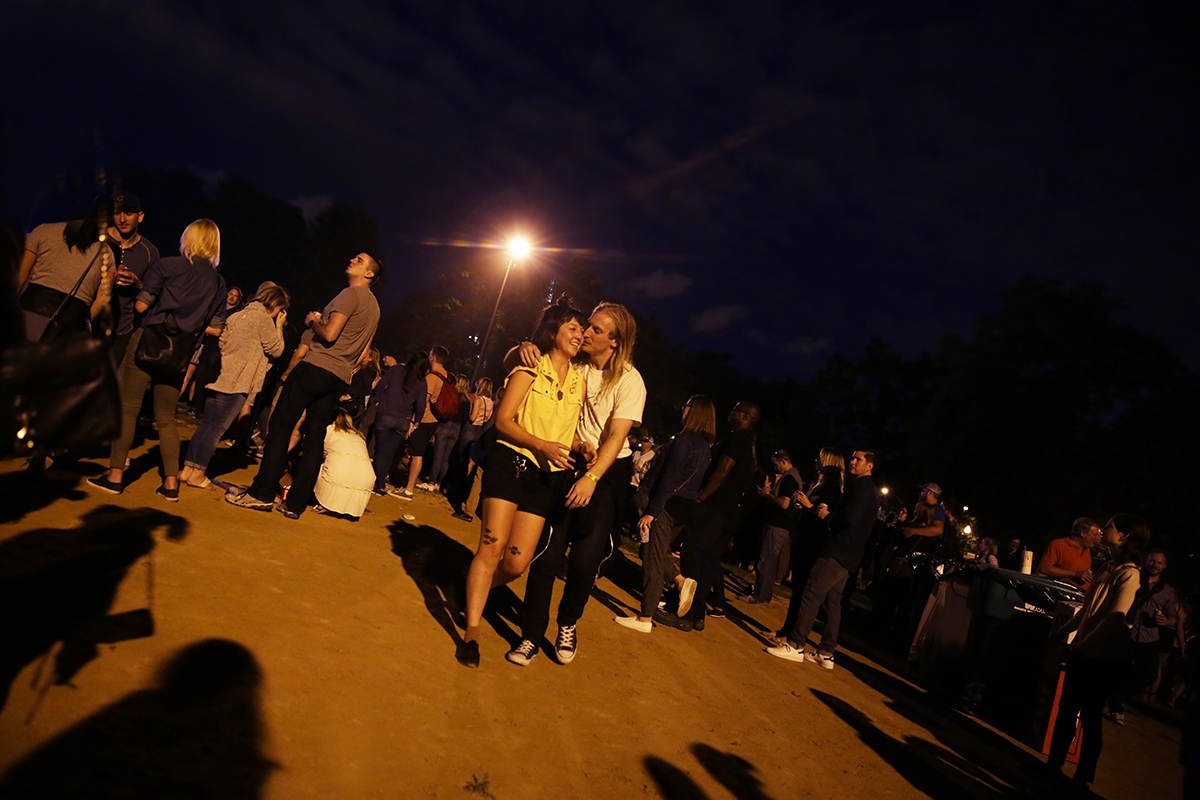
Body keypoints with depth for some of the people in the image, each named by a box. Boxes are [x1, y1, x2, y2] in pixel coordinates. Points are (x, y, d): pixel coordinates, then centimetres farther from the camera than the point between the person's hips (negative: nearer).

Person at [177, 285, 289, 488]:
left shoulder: (237, 315, 19)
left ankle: (187, 469, 14)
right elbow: (276, 349, -3)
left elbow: (221, 342, 22)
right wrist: (279, 327, 6)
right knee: (217, 428, -3)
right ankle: (197, 474, 2)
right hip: (236, 382, -8)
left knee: (206, 424, 12)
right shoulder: (264, 319, -6)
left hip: (219, 377, 8)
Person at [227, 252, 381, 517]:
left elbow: (330, 334, -17)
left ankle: (263, 493, -2)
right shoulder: (374, 307, 20)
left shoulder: (350, 294, -7)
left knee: (281, 426, -2)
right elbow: (363, 352, 24)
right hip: (340, 379, 8)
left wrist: (314, 322, 0)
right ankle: (296, 504, 6)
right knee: (315, 438, 5)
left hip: (317, 367, -8)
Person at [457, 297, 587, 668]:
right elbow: (503, 420, -7)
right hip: (511, 461, -4)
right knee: (493, 546, -11)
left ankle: (475, 591, 30)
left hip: (548, 477, 4)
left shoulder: (580, 381, 14)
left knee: (517, 562, -1)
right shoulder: (530, 369, 0)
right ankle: (471, 631, 3)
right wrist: (542, 445, -18)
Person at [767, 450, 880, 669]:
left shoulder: (861, 486, -11)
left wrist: (827, 516, -7)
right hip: (849, 556, 10)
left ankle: (795, 645, -8)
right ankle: (826, 653, 16)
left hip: (838, 551, -10)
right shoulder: (871, 490, 21)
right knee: (832, 602, 12)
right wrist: (828, 514, 10)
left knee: (811, 596, -9)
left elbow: (849, 518, -22)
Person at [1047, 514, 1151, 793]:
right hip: (1083, 655, 8)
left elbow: (1117, 619, -23)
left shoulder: (1129, 574, -16)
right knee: (1066, 709, 13)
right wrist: (1063, 631, 16)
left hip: (1103, 660, -8)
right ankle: (1054, 763, 25)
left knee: (1090, 717, 3)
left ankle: (1082, 779, 16)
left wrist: (1083, 645, -19)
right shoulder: (1108, 569, 11)